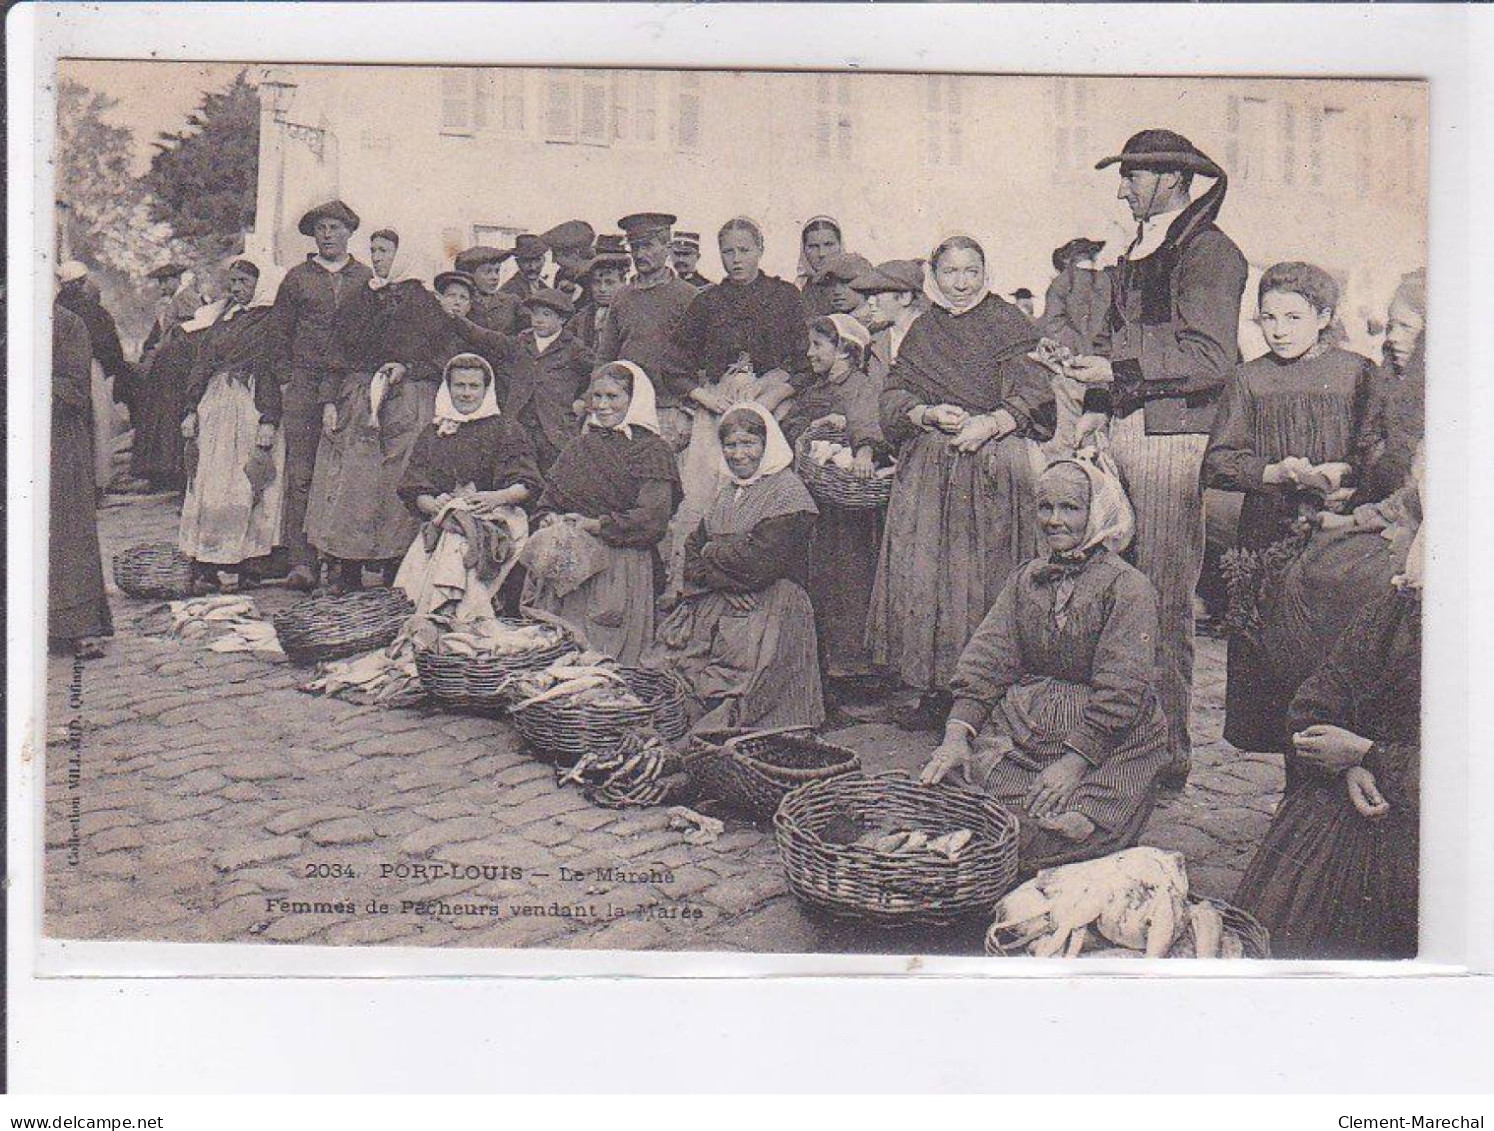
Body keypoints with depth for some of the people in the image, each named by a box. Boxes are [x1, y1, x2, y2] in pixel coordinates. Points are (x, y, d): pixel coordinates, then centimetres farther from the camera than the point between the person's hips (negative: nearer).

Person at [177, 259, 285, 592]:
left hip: (253, 405, -5)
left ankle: (247, 561, 0)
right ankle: (205, 568, -2)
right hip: (216, 404, 5)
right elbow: (203, 364, 17)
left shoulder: (268, 318, 0)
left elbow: (272, 369, -7)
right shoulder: (222, 317, 18)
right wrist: (192, 410, 9)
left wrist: (269, 421, -15)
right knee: (211, 482, -1)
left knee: (248, 486, -4)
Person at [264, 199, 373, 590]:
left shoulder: (365, 278, 12)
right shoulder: (297, 277, 12)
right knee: (301, 473, -6)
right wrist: (286, 382, 3)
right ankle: (301, 561, -8)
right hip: (303, 383, 0)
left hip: (351, 381, 0)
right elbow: (279, 331, 13)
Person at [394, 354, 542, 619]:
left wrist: (497, 498, -18)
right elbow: (414, 491, 12)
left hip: (495, 519, -2)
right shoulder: (433, 433, 21)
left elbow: (527, 487, 2)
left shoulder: (505, 430, 12)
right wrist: (436, 505, -10)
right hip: (442, 518, 3)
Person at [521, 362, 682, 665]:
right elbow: (549, 498, 19)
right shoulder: (581, 445, 17)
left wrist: (597, 525, -15)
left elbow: (653, 517, -13)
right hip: (566, 567, 5)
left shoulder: (651, 450, -1)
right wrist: (550, 519, -4)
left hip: (619, 567, -5)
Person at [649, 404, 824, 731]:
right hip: (716, 604, 7)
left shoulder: (787, 490, -4)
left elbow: (762, 560, -14)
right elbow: (695, 544, 18)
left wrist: (711, 555, 0)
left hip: (769, 609, -7)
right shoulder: (729, 494, 22)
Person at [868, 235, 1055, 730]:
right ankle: (933, 689, 6)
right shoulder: (922, 332, 15)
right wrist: (930, 414, -10)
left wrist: (988, 425, -18)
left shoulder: (1007, 324, 3)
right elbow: (894, 397, 9)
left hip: (995, 464, -4)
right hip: (928, 471, 4)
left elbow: (1030, 396, -4)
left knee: (986, 574, -5)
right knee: (924, 573, -1)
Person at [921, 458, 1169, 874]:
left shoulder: (1128, 587, -6)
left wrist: (1073, 762, -22)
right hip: (1022, 727, 5)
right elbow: (986, 659, 4)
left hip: (1108, 744, -5)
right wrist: (956, 734, -11)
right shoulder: (1026, 579, 13)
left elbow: (1120, 691, -14)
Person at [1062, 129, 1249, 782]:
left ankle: (1171, 750, 0)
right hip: (1122, 432, 8)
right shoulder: (1138, 252, 21)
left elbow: (1211, 357, -14)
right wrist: (1093, 410, 13)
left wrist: (1117, 372, -15)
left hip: (1174, 439, -8)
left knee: (1165, 597, -7)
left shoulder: (1209, 251, -6)